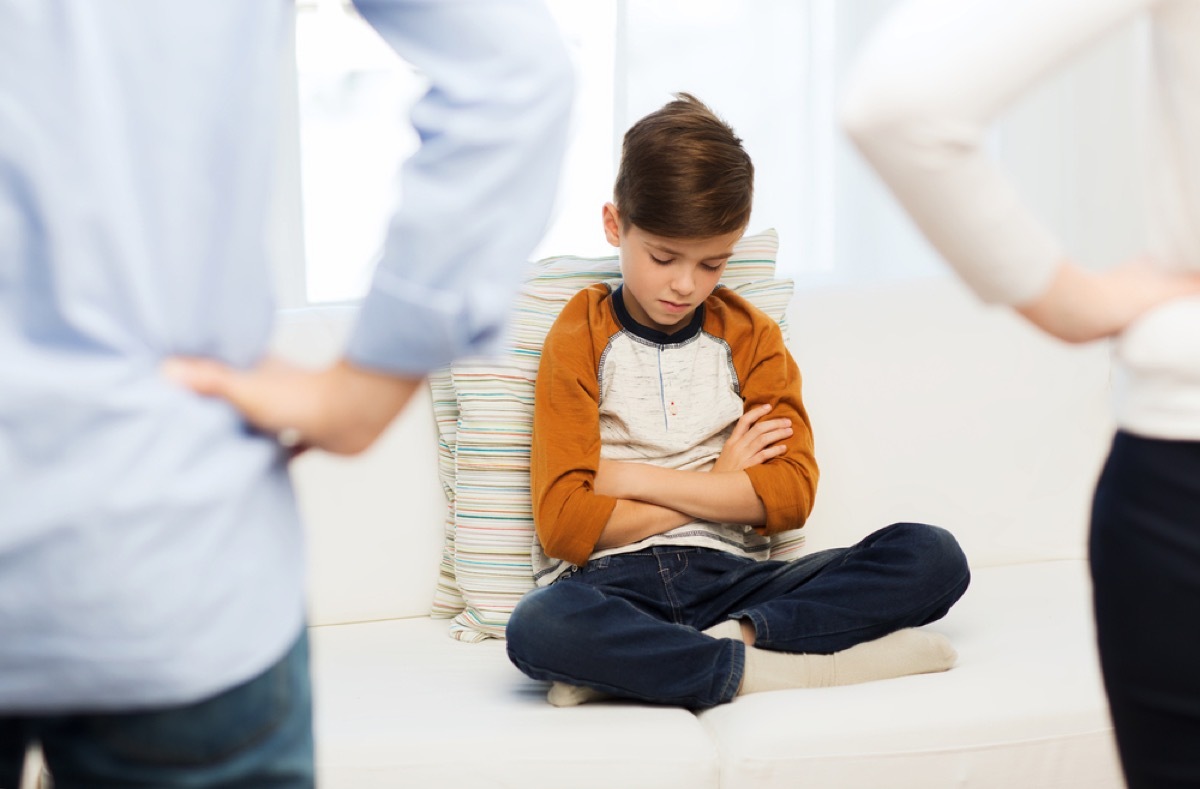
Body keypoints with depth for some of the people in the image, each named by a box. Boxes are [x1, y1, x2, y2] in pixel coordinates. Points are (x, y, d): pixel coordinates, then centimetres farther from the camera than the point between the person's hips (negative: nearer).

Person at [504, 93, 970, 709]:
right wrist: (720, 489, -1)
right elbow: (564, 523, -6)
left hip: (729, 577, 3)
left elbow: (791, 494, 0)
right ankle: (780, 669, -30)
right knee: (538, 628, -40)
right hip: (615, 582, -3)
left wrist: (630, 478, -5)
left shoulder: (750, 336, 14)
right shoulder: (580, 340, 4)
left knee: (934, 558, -18)